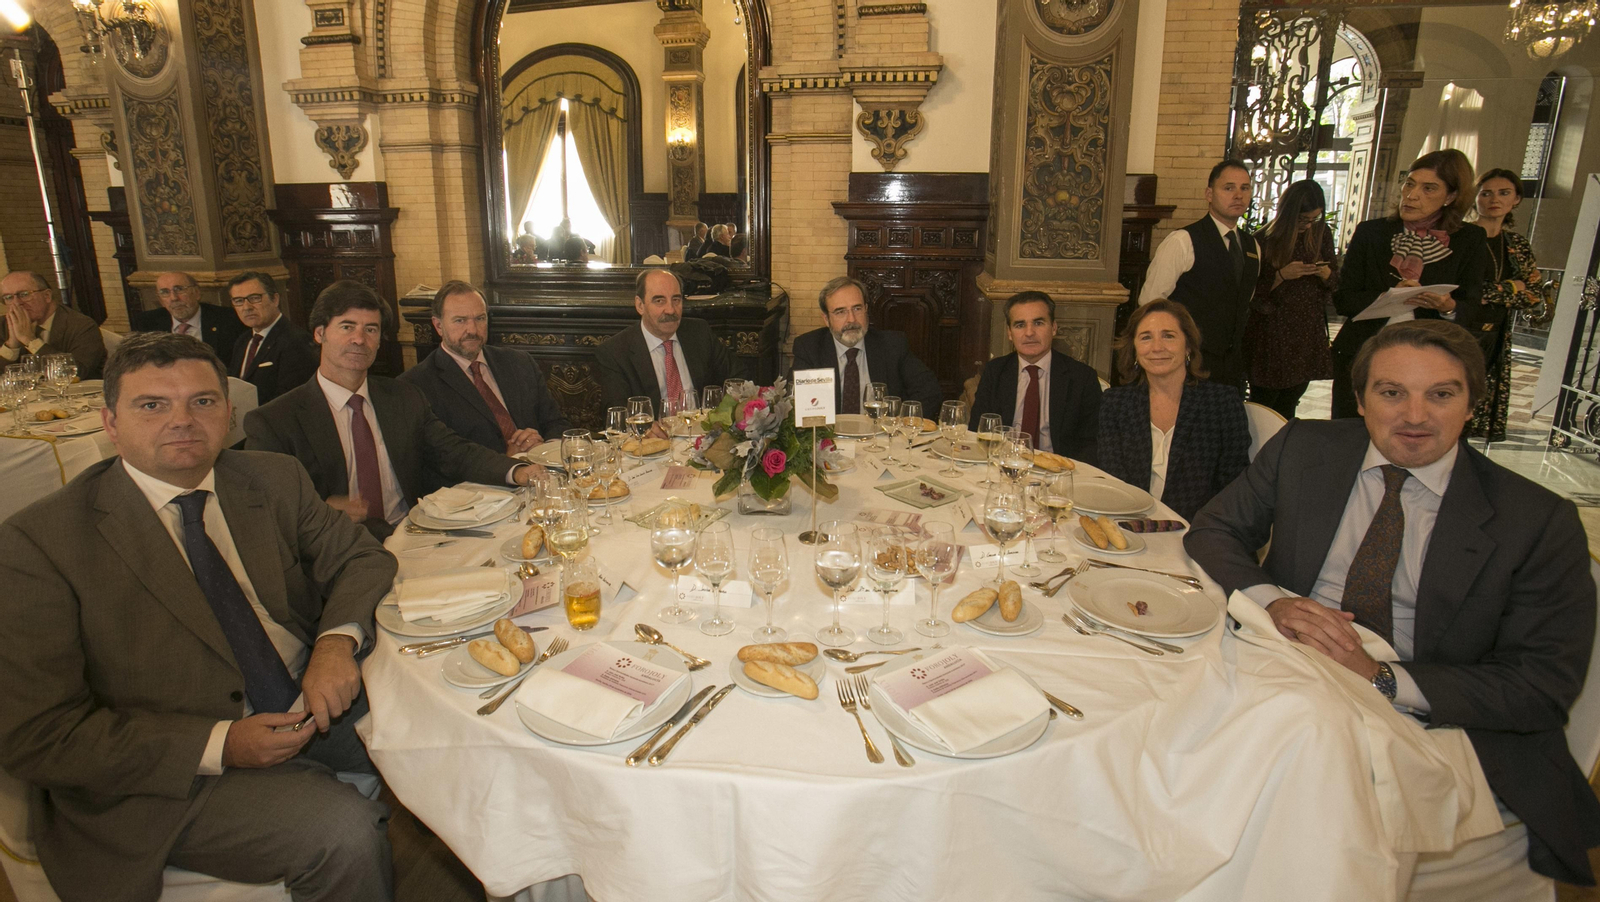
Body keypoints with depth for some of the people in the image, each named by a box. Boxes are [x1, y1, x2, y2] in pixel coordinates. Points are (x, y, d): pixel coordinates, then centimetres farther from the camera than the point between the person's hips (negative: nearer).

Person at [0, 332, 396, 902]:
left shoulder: (276, 481, 4)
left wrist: (338, 639, -17)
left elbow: (360, 556, 7)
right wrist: (218, 745, -21)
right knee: (345, 830, -26)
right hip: (176, 773, -5)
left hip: (318, 703, 5)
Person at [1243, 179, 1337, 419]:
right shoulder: (1264, 240, -7)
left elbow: (1335, 280, 13)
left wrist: (1324, 273, -9)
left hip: (1308, 332, 4)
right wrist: (1282, 275, -21)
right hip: (1272, 334, -4)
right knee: (1263, 402, 1)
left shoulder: (1322, 233, 6)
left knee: (1287, 408, 10)